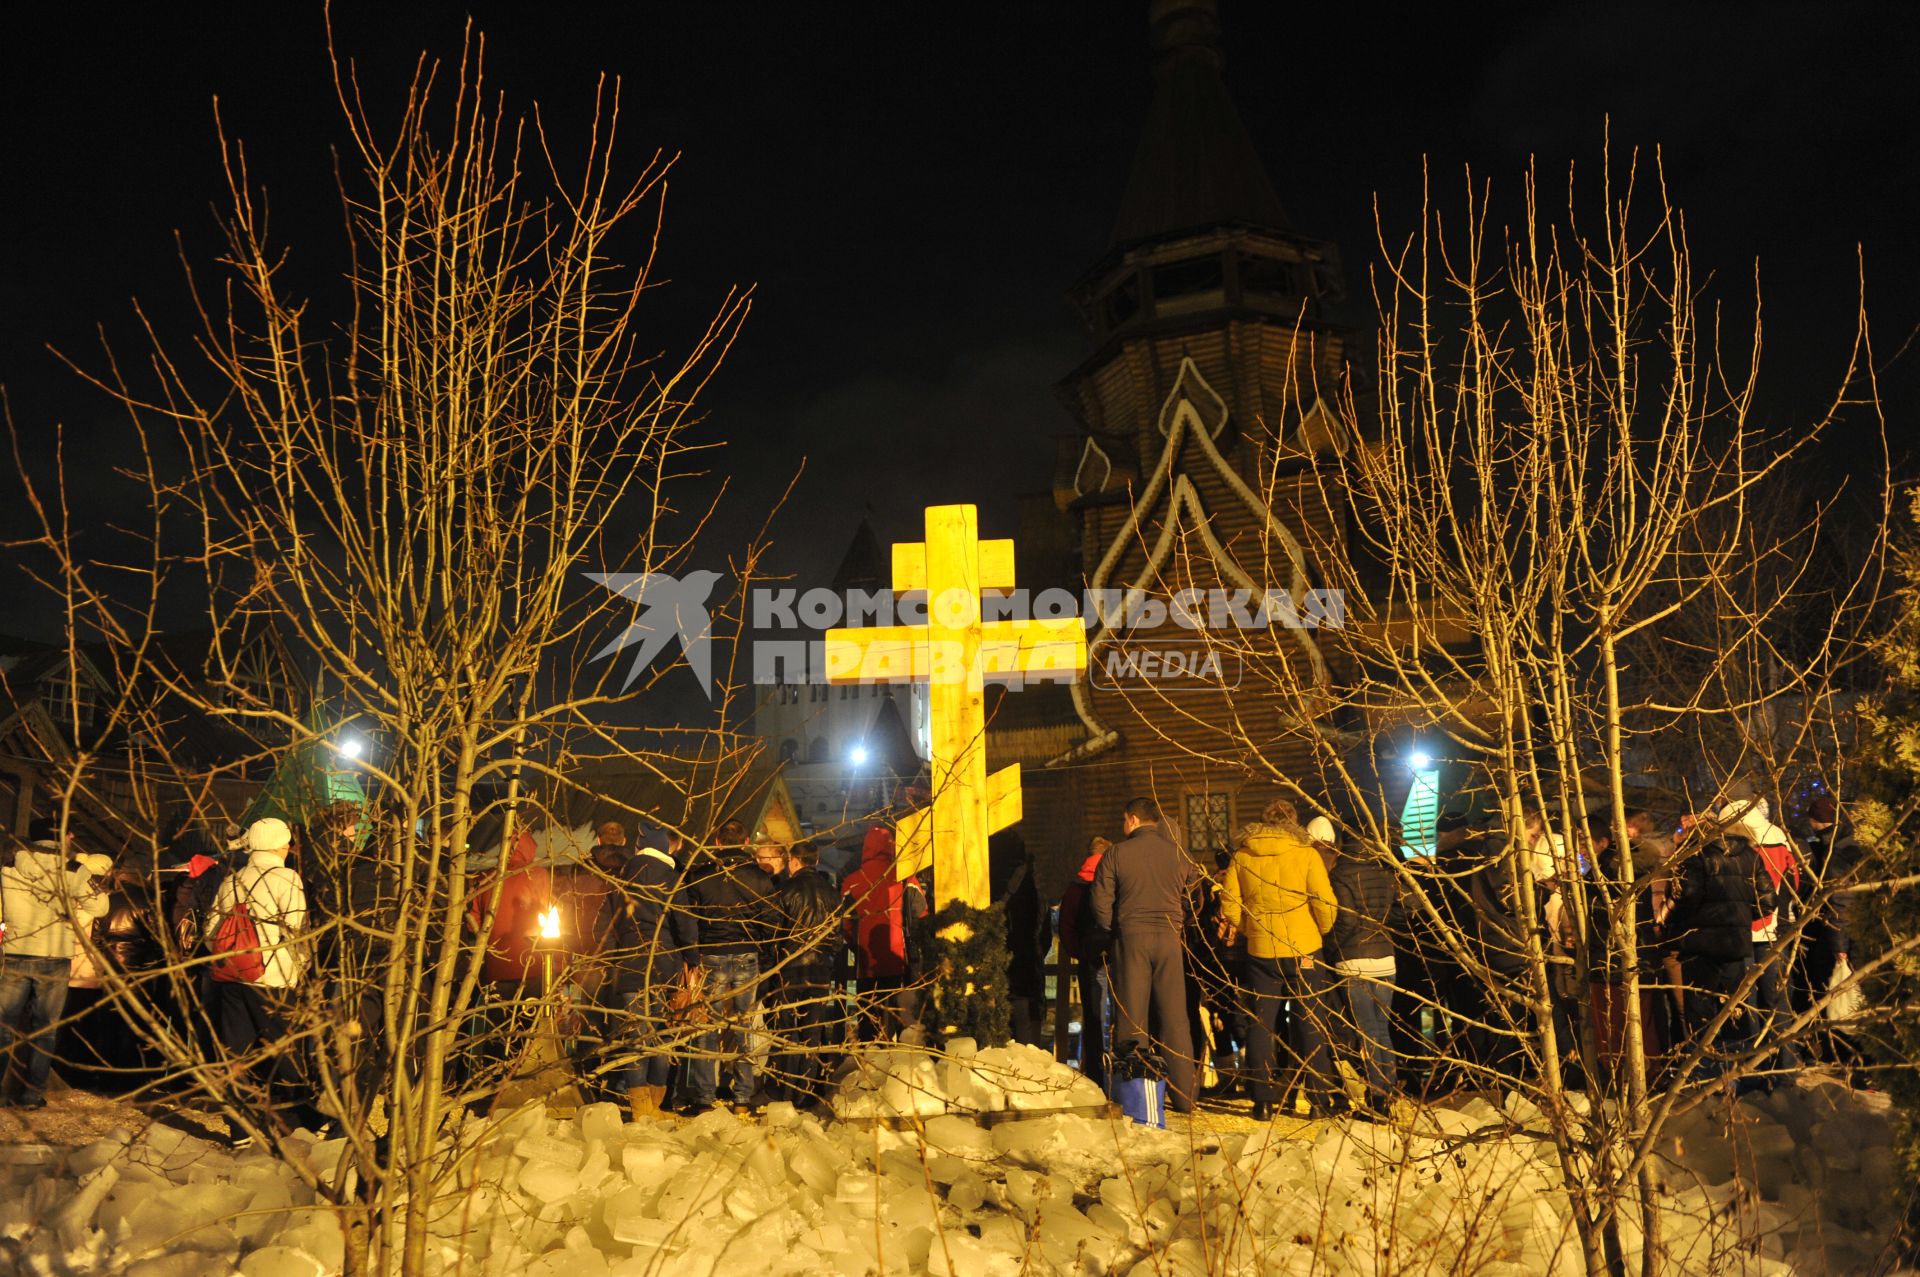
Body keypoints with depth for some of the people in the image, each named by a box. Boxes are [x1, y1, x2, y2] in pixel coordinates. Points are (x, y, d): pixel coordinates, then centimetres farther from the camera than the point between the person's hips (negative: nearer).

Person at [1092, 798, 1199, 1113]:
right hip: (1170, 937, 2)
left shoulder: (1116, 854, -1)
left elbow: (1101, 904, -1)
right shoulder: (1179, 854, 6)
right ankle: (1183, 1096, 7)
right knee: (1175, 1018, 5)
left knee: (1130, 1016, 4)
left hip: (1130, 937, -2)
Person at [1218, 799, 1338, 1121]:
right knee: (1310, 1025, 8)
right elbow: (1325, 904, -10)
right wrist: (1322, 930, 10)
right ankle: (1320, 1100, 11)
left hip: (1260, 951, 1)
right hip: (1304, 950, -1)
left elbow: (1229, 905, -1)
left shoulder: (1242, 856, 0)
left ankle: (1262, 1102, 10)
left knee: (1260, 1025, 9)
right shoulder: (1306, 854, -6)